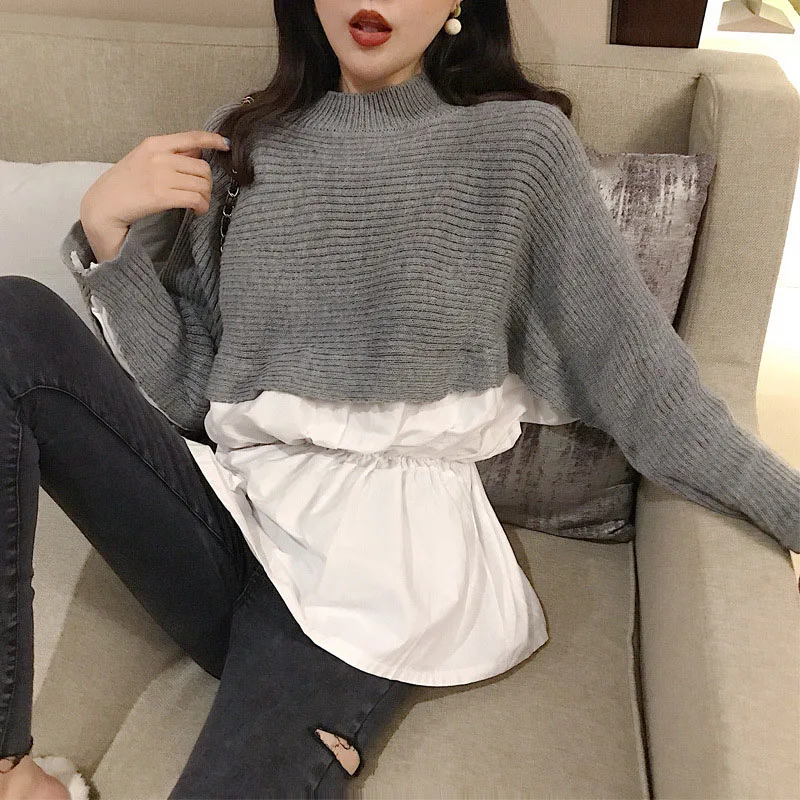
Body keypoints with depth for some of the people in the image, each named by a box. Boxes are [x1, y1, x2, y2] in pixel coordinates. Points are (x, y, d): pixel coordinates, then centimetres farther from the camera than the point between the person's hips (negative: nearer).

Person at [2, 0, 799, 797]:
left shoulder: (518, 143, 1)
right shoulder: (240, 141, 11)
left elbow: (643, 380, 1)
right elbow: (186, 391, 8)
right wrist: (106, 235, -5)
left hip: (378, 547, -5)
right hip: (226, 501, 5)